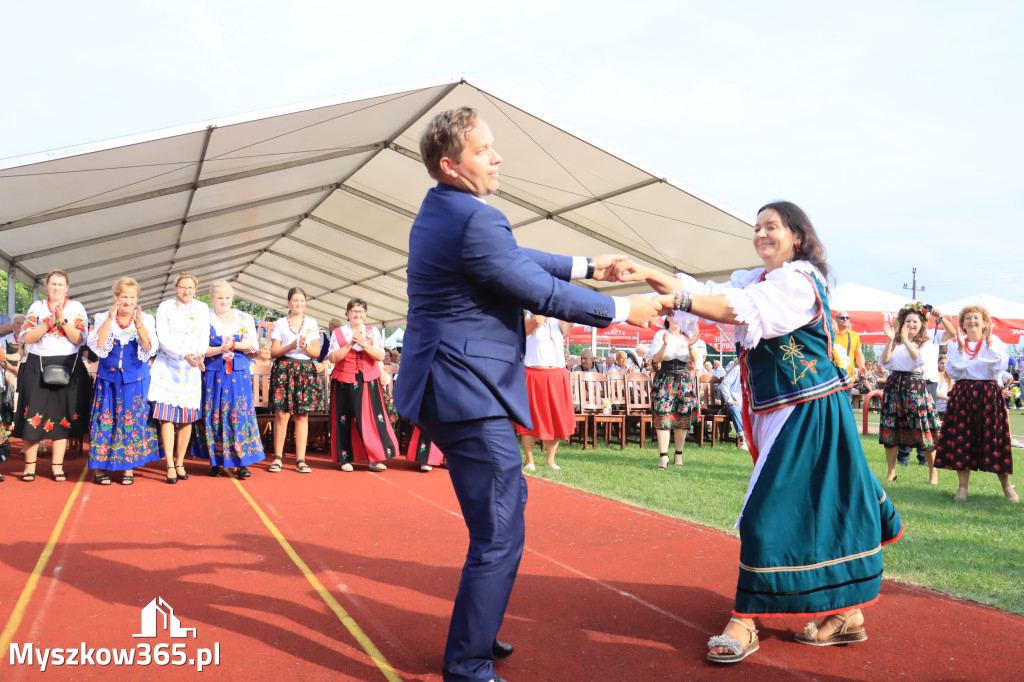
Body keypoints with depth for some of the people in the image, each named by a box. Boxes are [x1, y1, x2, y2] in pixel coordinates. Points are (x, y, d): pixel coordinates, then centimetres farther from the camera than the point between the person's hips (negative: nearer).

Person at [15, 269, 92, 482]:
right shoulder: (36, 307, 7)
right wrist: (49, 322, -14)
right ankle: (30, 464, 7)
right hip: (38, 367, 0)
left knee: (63, 415, 2)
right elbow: (27, 338, -3)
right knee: (34, 415, -3)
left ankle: (57, 465, 9)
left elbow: (79, 340, -5)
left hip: (67, 367, 0)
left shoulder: (76, 308, 5)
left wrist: (62, 321, -16)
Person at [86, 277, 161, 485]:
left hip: (136, 378, 0)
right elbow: (97, 345, -11)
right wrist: (110, 319, -16)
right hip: (108, 377, 0)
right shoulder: (102, 318, 4)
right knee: (106, 419, -2)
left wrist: (139, 324, -21)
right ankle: (100, 468, 4)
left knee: (132, 420, 1)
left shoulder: (146, 319, 3)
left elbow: (150, 348, -10)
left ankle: (128, 468, 8)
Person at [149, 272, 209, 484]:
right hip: (168, 366, -3)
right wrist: (184, 355, -19)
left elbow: (204, 337, 8)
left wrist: (199, 355, -11)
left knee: (188, 417, 2)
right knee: (167, 415, -9)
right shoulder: (165, 307, 0)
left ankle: (180, 463, 12)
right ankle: (170, 465, -7)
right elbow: (163, 337, -7)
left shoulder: (202, 308, 9)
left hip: (192, 368, 3)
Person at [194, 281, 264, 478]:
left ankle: (242, 463, 0)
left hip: (238, 373, 1)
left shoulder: (244, 318, 9)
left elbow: (250, 345, 0)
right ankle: (215, 462, 11)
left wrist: (232, 344, -16)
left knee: (240, 414, -3)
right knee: (213, 415, 1)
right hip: (213, 373, -1)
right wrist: (219, 349, -19)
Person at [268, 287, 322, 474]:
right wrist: (291, 346, -12)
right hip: (284, 369, -1)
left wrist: (305, 346, -10)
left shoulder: (311, 323, 13)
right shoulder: (280, 323, 10)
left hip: (306, 371, 1)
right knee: (281, 414, -8)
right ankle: (278, 457, 2)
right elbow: (273, 352, 3)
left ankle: (300, 459, 1)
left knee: (302, 416, -1)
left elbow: (317, 353, 9)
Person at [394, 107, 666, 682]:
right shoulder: (476, 220, -20)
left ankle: (477, 629, 35)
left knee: (510, 499, 24)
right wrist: (624, 309, -3)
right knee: (500, 534, -5)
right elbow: (542, 294, -15)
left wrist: (586, 265, 20)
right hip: (469, 394, -11)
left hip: (447, 387, 11)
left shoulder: (439, 212, 12)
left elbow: (517, 259, 21)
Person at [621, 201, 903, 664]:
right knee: (818, 509, 17)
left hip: (807, 414, -9)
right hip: (778, 413, 9)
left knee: (772, 512, -7)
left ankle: (746, 622, 3)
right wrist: (648, 276, -15)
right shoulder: (756, 280, 13)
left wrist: (673, 300, -36)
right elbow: (710, 293, -1)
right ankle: (846, 613, 32)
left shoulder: (800, 281, -14)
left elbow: (746, 311, -29)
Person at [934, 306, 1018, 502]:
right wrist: (961, 347, -8)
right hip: (962, 395, 2)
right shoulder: (955, 345, 9)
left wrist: (988, 342, -12)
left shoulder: (995, 343, 6)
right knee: (962, 437, -1)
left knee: (994, 438, -3)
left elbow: (999, 366, -10)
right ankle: (962, 488, 6)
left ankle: (1007, 488, 9)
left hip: (988, 395, -1)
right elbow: (953, 371, -3)